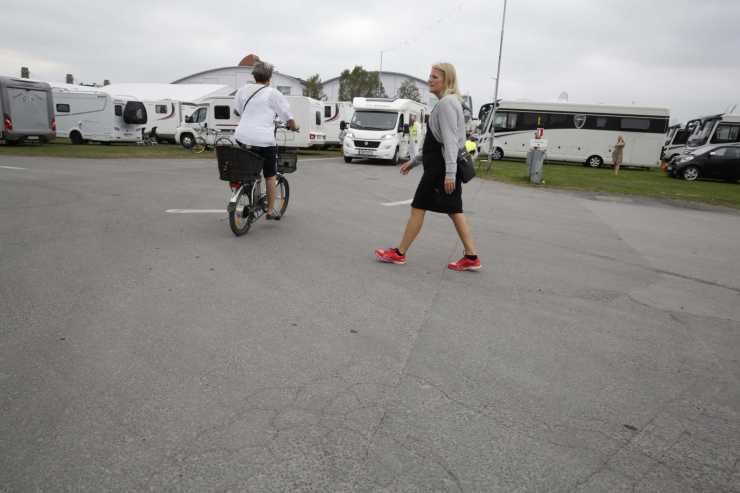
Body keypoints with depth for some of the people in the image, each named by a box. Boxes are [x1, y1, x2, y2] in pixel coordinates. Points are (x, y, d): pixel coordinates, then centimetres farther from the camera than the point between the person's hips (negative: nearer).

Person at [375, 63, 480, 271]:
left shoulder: (446, 102, -12)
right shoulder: (447, 103, 20)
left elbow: (450, 140, -21)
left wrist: (450, 172, -26)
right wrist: (414, 161, 23)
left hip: (441, 167, -10)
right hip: (444, 166, 10)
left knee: (418, 207, -2)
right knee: (454, 211, 8)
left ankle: (399, 253, 9)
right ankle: (471, 257, 9)